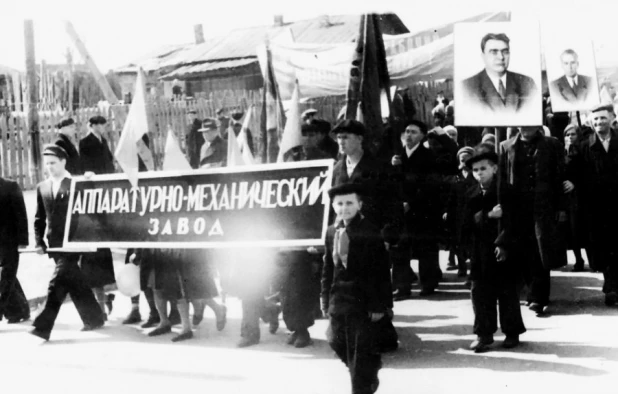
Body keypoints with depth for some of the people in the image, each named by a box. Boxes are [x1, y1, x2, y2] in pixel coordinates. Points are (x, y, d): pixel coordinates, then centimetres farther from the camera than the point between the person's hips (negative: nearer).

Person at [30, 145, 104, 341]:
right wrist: (39, 242, 6)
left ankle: (43, 326, -12)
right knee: (74, 283, 12)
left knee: (58, 282, -12)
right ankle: (94, 318, 26)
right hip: (54, 243, 6)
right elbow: (39, 218, 14)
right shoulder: (42, 187, 11)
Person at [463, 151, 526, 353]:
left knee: (507, 291, 5)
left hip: (503, 251, -3)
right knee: (480, 292, 3)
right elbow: (469, 222, -1)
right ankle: (484, 334, 11)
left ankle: (512, 332, 17)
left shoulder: (505, 191, -5)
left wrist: (503, 244, -24)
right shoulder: (471, 195, 7)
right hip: (480, 252, 3)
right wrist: (488, 215, -16)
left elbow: (509, 220, -13)